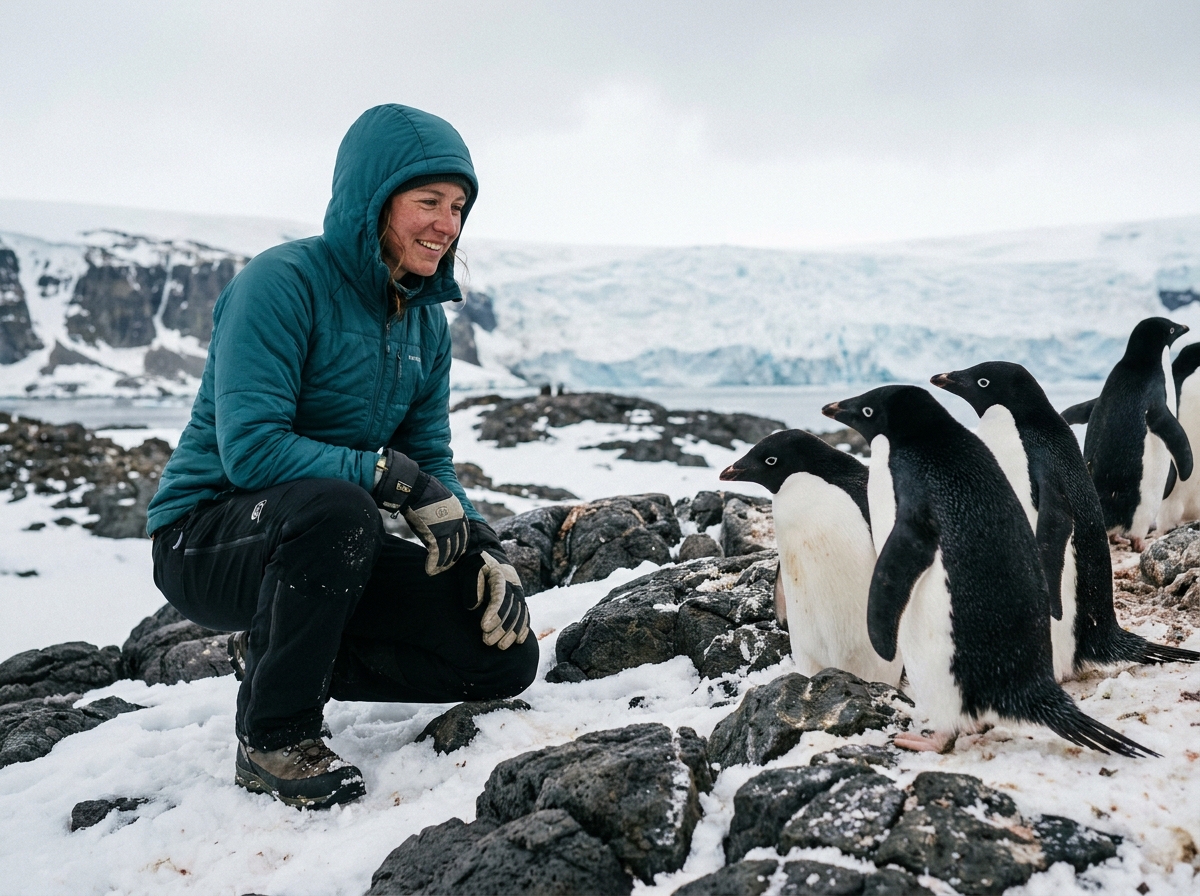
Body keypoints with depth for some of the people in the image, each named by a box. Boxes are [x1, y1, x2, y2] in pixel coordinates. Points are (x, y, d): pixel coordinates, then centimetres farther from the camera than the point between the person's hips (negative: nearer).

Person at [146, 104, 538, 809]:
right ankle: (274, 736, -16)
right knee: (337, 507, -40)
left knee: (508, 656, -5)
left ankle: (276, 655, 9)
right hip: (208, 538, -6)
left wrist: (483, 549, -12)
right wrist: (399, 480, -29)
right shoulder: (284, 282, -18)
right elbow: (250, 449, -27)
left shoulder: (426, 322, 4)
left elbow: (431, 463, 5)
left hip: (329, 541, 7)